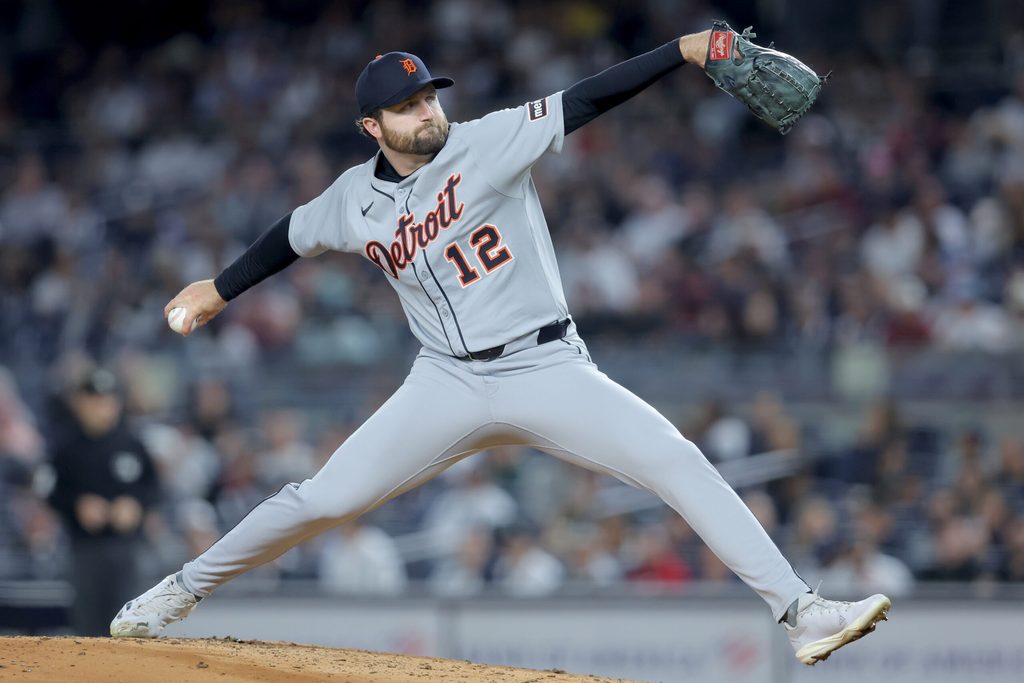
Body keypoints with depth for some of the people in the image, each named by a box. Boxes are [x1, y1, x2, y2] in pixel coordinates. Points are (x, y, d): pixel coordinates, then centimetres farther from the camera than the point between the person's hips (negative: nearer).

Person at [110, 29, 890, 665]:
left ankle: (801, 613, -20)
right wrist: (219, 290, 34)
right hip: (449, 385, 2)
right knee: (322, 499, 0)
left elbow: (587, 100, -17)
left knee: (681, 465, -18)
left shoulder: (488, 144, -7)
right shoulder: (355, 199, 4)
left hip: (548, 370, -2)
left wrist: (683, 51, -26)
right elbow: (294, 235, 24)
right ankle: (183, 590, 20)